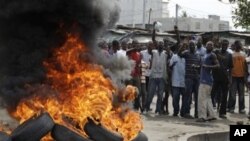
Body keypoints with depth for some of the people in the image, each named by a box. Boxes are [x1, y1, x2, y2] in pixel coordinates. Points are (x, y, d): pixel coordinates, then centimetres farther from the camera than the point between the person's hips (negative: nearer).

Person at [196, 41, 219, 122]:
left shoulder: (212, 55, -7)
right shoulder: (205, 55, 19)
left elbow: (217, 65, -16)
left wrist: (208, 67, -23)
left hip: (207, 80, -9)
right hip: (203, 79, 9)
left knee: (202, 98, -10)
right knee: (207, 98, 11)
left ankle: (202, 116, -10)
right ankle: (211, 115, 16)